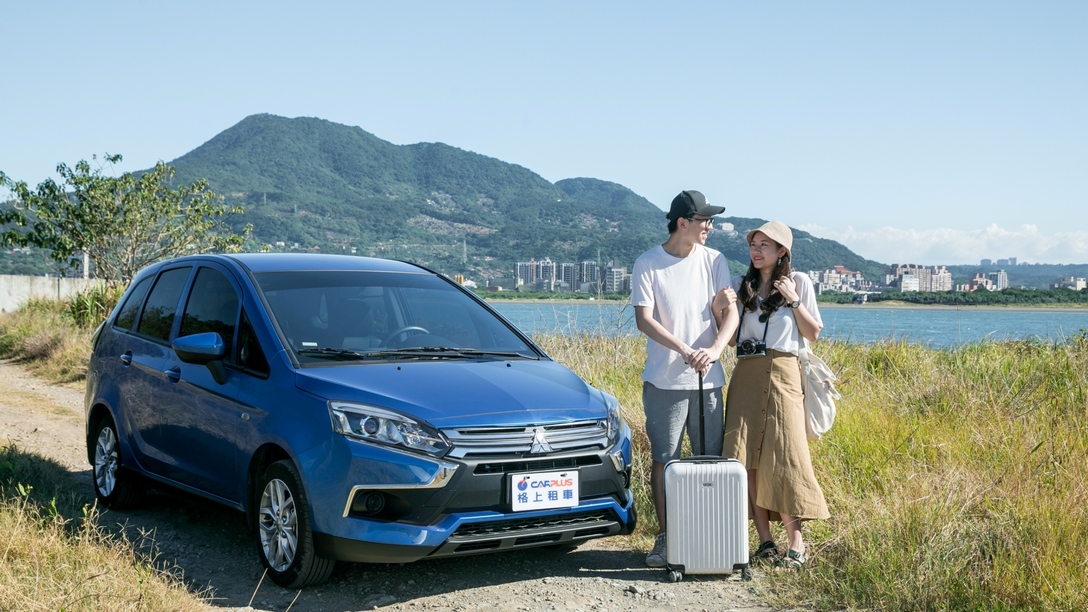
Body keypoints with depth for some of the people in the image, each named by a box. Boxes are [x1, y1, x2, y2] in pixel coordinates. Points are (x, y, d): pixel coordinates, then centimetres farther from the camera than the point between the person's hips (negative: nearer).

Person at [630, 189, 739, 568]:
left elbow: (730, 313, 1)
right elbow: (644, 320, -10)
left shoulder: (714, 261, 6)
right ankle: (664, 537, 11)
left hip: (708, 380, 3)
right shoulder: (648, 264, -3)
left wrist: (715, 350, -18)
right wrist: (684, 350, -22)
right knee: (664, 460, 2)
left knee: (711, 461, 6)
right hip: (664, 381, -3)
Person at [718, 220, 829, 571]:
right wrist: (720, 312, -1)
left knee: (784, 455, -10)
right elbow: (733, 337, 15)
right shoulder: (741, 287, 15)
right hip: (745, 376, 3)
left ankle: (795, 544, -4)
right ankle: (765, 541, 2)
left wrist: (794, 301, -5)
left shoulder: (799, 282, 7)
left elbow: (813, 333, 6)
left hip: (782, 374, -3)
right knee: (746, 458, -5)